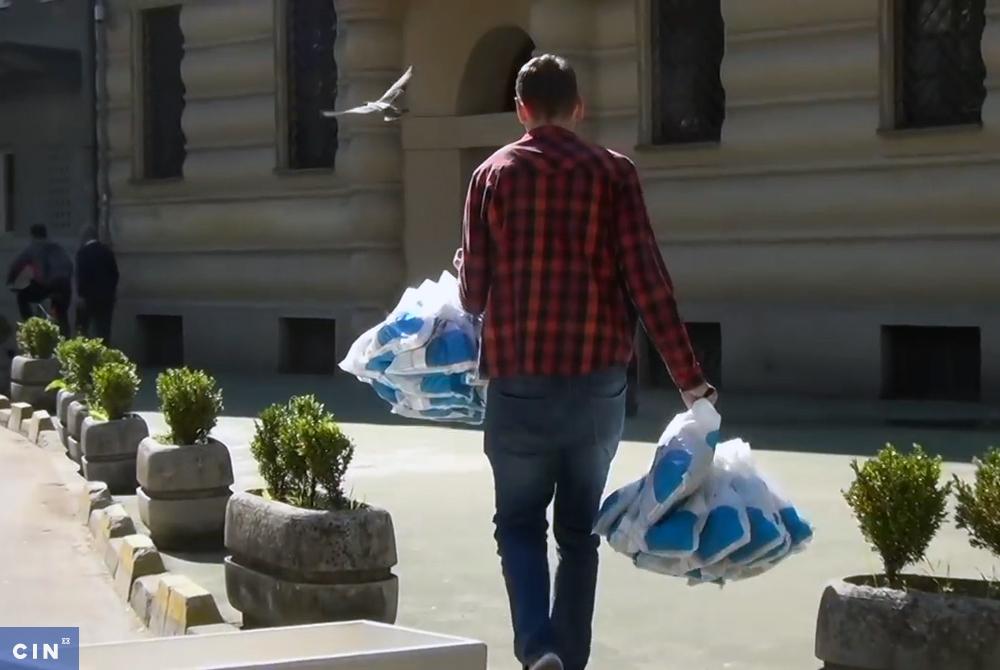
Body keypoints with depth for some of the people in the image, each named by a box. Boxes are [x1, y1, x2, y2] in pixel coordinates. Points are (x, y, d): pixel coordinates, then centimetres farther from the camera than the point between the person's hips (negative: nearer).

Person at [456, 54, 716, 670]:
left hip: (519, 382, 0)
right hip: (598, 381, 1)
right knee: (579, 528, 14)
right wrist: (689, 377, -4)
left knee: (520, 522, 11)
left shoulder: (493, 174, 1)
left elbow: (474, 291, 2)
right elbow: (647, 281, -7)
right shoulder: (613, 173, 0)